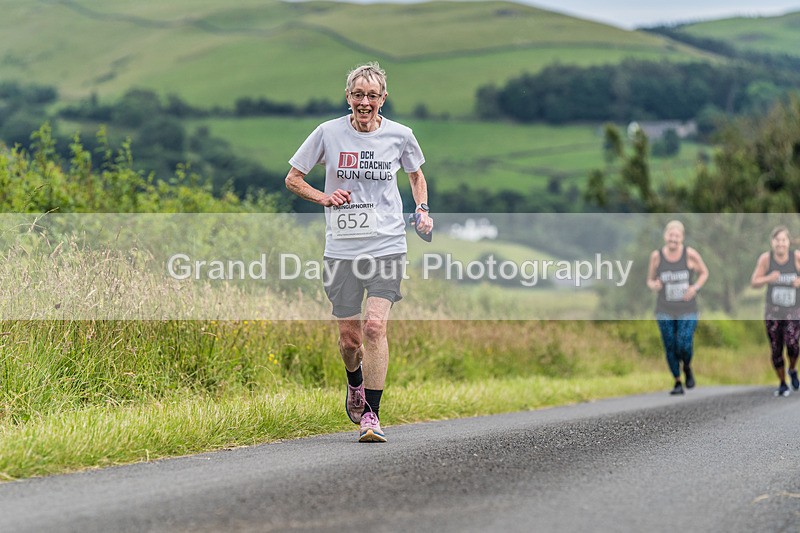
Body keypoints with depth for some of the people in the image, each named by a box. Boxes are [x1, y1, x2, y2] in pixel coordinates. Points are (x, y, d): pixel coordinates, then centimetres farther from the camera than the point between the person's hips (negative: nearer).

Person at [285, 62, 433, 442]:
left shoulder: (400, 135, 1)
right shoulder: (329, 133, -1)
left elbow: (416, 174, 22)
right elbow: (293, 179, 8)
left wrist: (422, 209, 5)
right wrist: (324, 198, -8)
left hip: (387, 244, -1)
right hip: (342, 248, 1)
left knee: (375, 326, -16)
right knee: (349, 337, 5)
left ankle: (371, 415, -10)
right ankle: (355, 383, 40)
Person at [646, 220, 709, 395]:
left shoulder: (690, 254, -10)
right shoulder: (657, 256, -6)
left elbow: (704, 272, 6)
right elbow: (650, 280, 6)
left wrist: (695, 288, -12)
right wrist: (653, 285, -18)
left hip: (687, 310, -1)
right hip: (665, 310, 1)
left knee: (685, 347, -12)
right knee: (670, 348, 1)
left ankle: (687, 368, 23)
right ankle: (677, 383, 21)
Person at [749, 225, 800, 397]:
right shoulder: (766, 258, -11)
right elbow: (754, 282, -6)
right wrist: (768, 278, -25)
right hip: (772, 311, 1)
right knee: (776, 349, 5)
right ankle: (782, 384, 28)